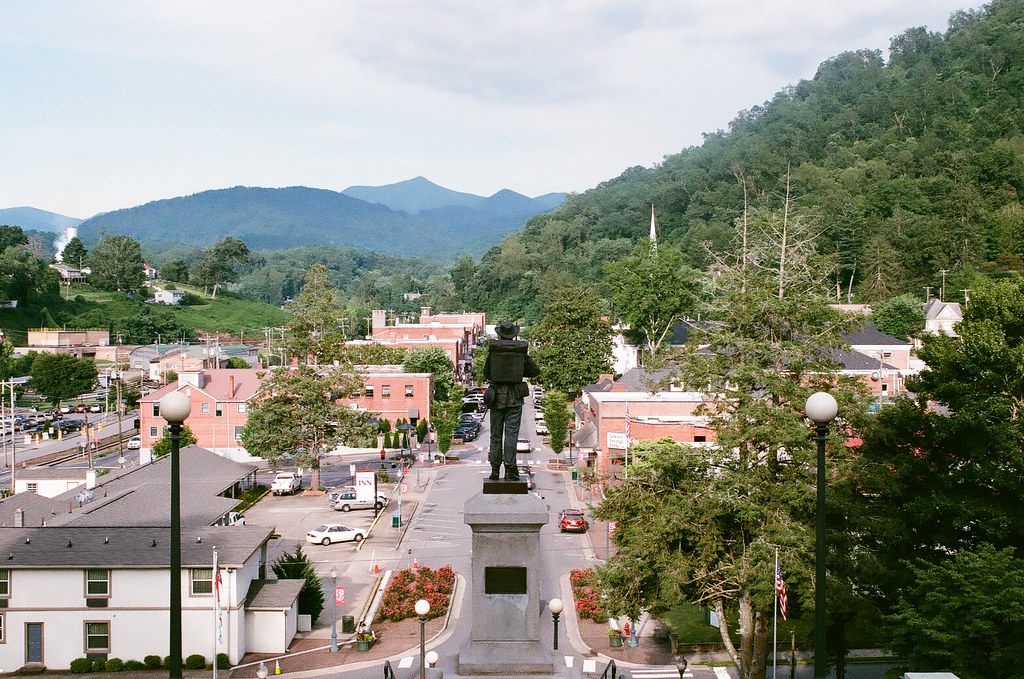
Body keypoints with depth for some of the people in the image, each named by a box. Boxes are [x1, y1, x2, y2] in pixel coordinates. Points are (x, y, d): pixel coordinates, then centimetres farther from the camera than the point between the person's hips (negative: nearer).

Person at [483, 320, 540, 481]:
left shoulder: (493, 350, -4)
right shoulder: (521, 351, -2)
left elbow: (486, 374, 4)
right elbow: (535, 370, 7)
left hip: (496, 396, 0)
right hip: (515, 397, 0)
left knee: (496, 434, 9)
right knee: (511, 434, 0)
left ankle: (495, 470, 12)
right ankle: (510, 470, -5)